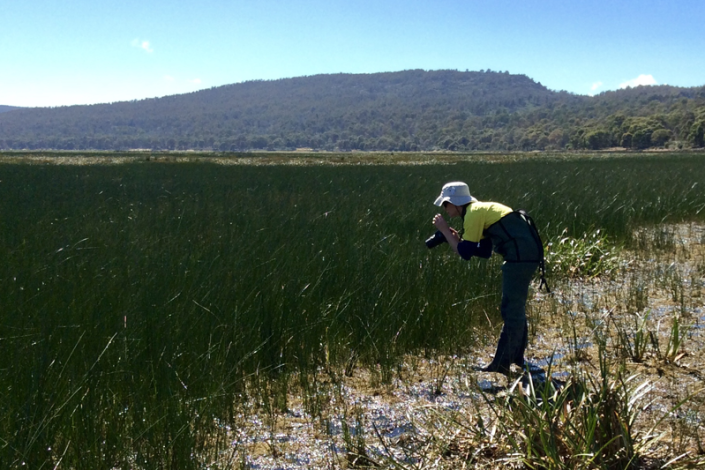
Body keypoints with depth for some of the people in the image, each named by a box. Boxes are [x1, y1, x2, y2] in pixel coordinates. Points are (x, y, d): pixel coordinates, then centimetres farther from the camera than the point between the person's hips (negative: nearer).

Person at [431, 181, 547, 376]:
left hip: (520, 255, -11)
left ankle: (502, 364, -4)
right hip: (528, 252, 11)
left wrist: (444, 230, -1)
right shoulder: (482, 209, 20)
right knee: (516, 308, 19)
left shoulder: (473, 213, -9)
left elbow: (465, 252, -10)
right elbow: (484, 250, 17)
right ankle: (517, 358, 29)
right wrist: (456, 236, 10)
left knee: (512, 311, -8)